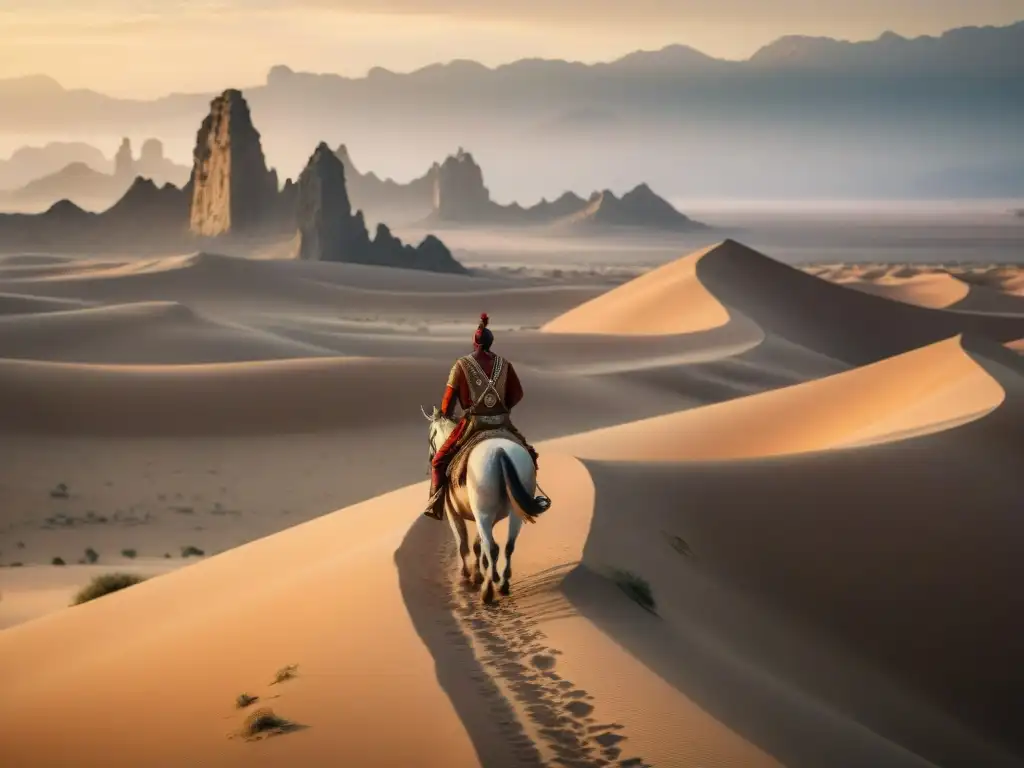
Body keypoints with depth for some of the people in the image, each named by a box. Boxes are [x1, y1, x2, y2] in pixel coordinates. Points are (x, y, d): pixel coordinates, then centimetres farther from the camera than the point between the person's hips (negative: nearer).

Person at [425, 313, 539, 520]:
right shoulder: (504, 364, 4)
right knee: (528, 454, 23)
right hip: (502, 422, 2)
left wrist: (445, 417, 19)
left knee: (440, 460, 9)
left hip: (473, 423, -2)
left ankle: (436, 503, -4)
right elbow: (517, 394, 9)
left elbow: (449, 397, 0)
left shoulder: (461, 365, -3)